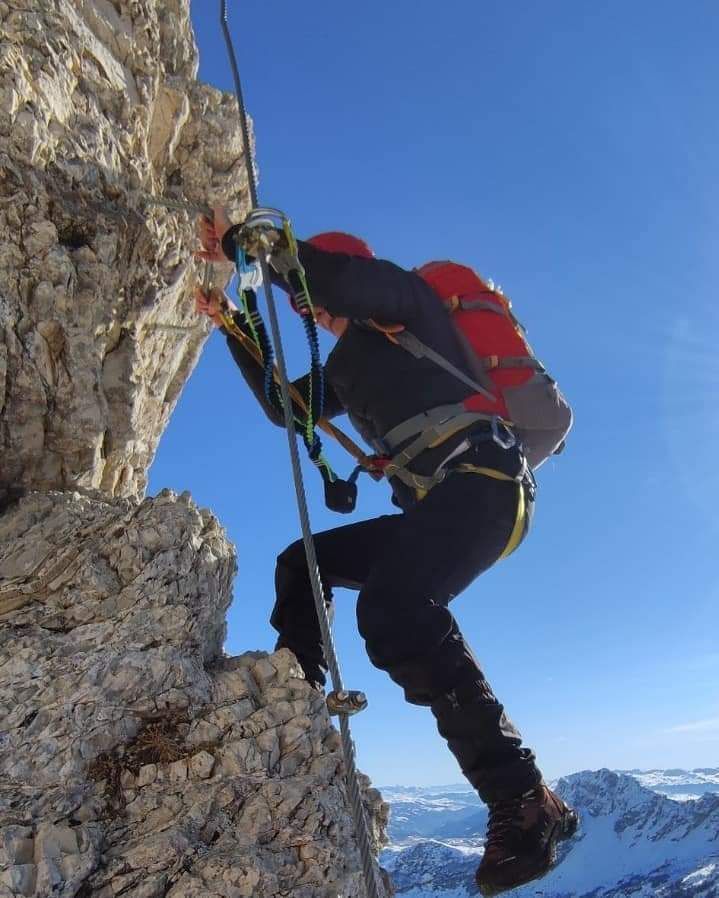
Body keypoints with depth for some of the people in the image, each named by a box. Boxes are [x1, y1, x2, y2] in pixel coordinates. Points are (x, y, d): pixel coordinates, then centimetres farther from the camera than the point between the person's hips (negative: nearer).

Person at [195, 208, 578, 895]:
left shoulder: (398, 296, 8)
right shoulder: (351, 363, 31)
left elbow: (336, 276, -14)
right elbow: (283, 406, 35)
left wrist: (239, 243, -2)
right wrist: (230, 323, 35)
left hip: (480, 479, -10)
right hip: (442, 503, 10)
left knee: (391, 609, -32)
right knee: (302, 563, 15)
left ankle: (523, 804, -30)